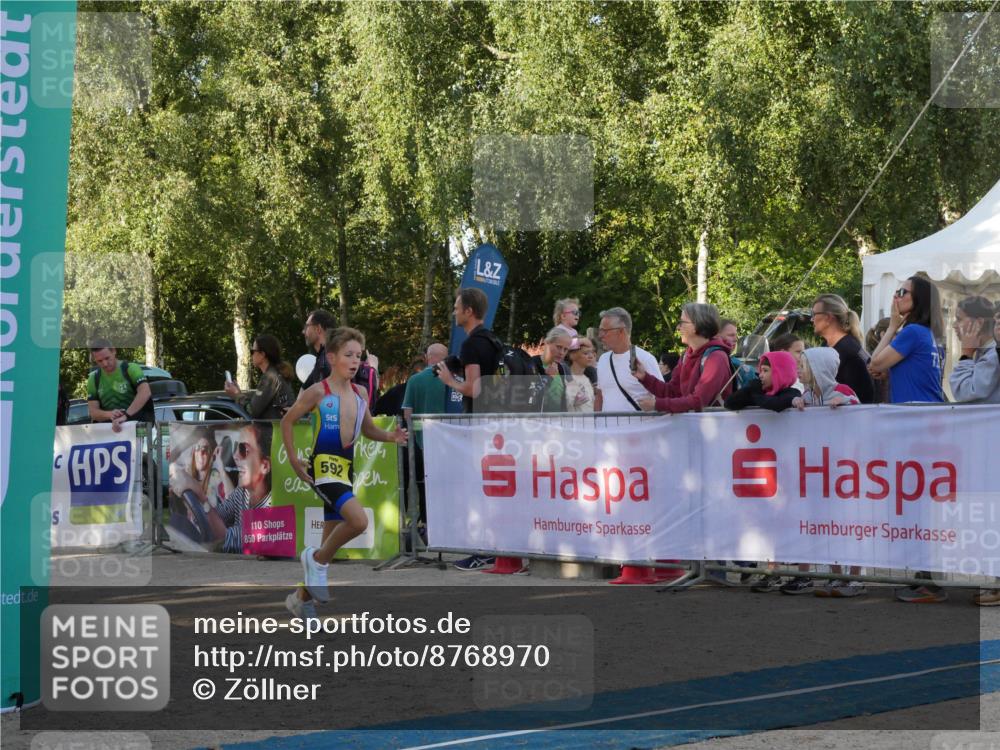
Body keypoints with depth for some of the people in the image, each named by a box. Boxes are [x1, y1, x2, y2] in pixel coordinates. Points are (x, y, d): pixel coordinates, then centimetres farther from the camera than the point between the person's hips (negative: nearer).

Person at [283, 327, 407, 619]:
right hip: (325, 466, -7)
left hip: (346, 468, 7)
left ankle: (301, 596, 27)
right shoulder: (318, 392, -7)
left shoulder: (360, 393, 10)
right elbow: (287, 422, 2)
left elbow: (367, 429, 22)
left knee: (332, 536, 12)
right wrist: (294, 461, -3)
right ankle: (317, 559, -3)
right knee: (358, 520, -27)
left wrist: (390, 437, 2)